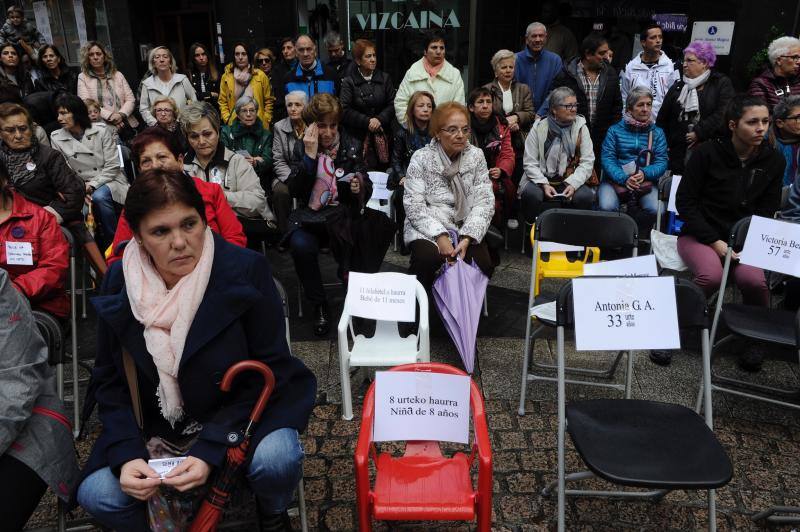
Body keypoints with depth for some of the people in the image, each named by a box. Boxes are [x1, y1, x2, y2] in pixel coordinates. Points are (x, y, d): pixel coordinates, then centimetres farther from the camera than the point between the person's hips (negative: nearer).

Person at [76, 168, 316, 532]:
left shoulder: (246, 271, -20)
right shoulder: (119, 283, -9)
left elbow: (268, 373, -16)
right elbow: (109, 380, -1)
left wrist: (210, 450, -24)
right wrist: (126, 455, -17)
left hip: (242, 412, -2)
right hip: (156, 426, 3)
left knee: (275, 460, -30)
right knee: (96, 494, -18)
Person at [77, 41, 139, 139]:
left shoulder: (118, 75, 16)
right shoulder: (83, 78, 9)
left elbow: (130, 99, 9)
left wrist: (121, 114, -11)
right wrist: (110, 116, -16)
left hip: (128, 126, 2)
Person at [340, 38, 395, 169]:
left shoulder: (384, 78, 11)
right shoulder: (349, 82, 2)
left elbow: (392, 104, 5)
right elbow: (345, 110, -7)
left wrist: (379, 119, -11)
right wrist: (367, 122, -12)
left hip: (383, 133, 3)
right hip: (358, 135, -3)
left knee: (383, 168, -2)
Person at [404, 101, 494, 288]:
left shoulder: (476, 156, 5)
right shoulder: (421, 158, -1)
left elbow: (484, 202, -1)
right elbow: (414, 206, -8)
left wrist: (467, 238, -16)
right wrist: (440, 236, -21)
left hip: (466, 230, 2)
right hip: (427, 229, -2)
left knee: (484, 263, -24)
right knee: (428, 257, -32)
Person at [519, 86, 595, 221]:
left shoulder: (581, 127, 4)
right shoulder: (539, 128, 0)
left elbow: (587, 162, -2)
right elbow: (529, 163, -3)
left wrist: (573, 184, -18)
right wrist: (544, 184, -19)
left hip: (571, 181, 2)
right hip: (541, 179, -1)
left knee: (586, 196, -28)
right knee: (531, 194, -34)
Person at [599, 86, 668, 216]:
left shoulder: (657, 132, 12)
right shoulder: (615, 130, 6)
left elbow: (662, 162, 2)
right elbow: (607, 159, -5)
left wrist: (644, 173, -20)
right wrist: (624, 178, -21)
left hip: (646, 182, 2)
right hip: (616, 180, -1)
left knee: (656, 210, -27)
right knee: (606, 207, -31)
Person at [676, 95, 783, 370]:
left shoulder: (773, 160, 2)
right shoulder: (707, 152, -8)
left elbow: (766, 212, 6)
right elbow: (685, 203, -7)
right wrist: (715, 242, -14)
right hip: (700, 234, -2)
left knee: (754, 280, -29)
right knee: (711, 276, -34)